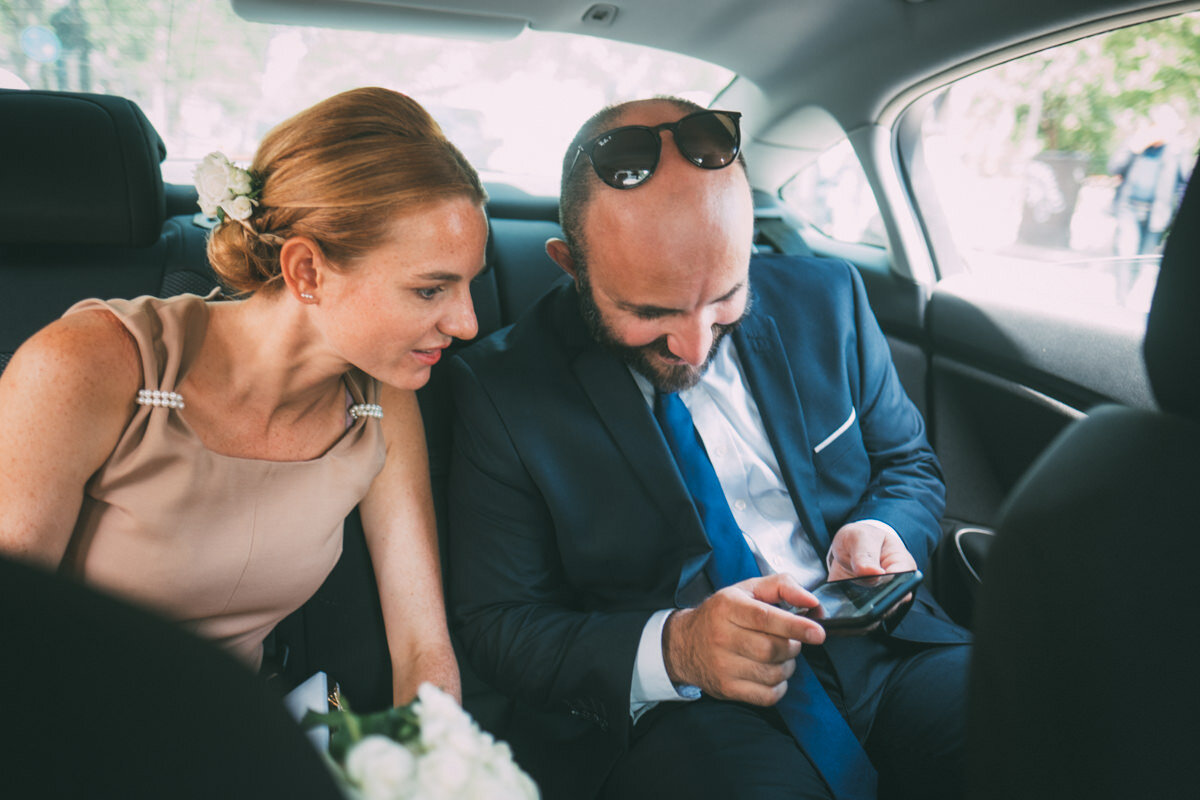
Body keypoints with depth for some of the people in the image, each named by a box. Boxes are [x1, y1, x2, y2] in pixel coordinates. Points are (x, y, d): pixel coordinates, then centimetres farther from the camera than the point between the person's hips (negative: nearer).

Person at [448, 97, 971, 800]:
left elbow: (909, 463, 17)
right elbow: (497, 627, -3)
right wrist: (673, 648, -20)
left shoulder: (828, 300, 4)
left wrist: (880, 532, -7)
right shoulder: (502, 388, -5)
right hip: (668, 714, -4)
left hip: (884, 651, 5)